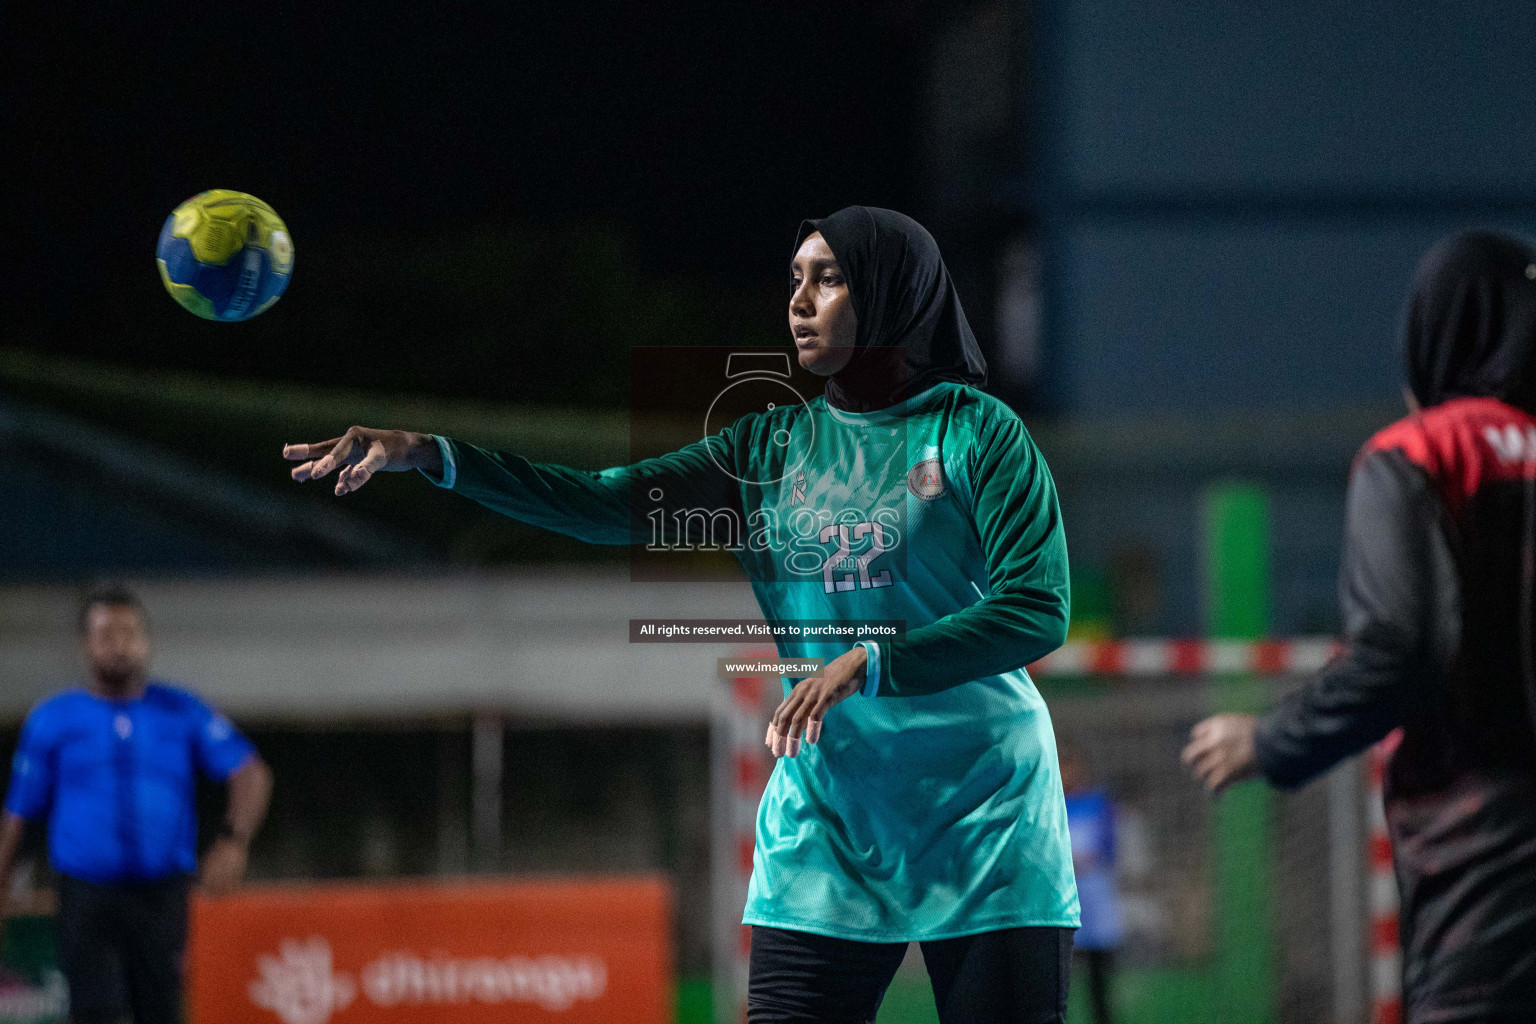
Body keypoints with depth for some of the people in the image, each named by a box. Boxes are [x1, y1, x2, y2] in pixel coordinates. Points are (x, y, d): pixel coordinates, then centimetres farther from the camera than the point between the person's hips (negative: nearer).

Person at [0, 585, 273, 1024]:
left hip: (162, 893, 1)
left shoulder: (183, 713, 6)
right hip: (87, 899, -1)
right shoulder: (52, 721, 6)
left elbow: (251, 773, -1)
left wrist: (233, 840, -18)